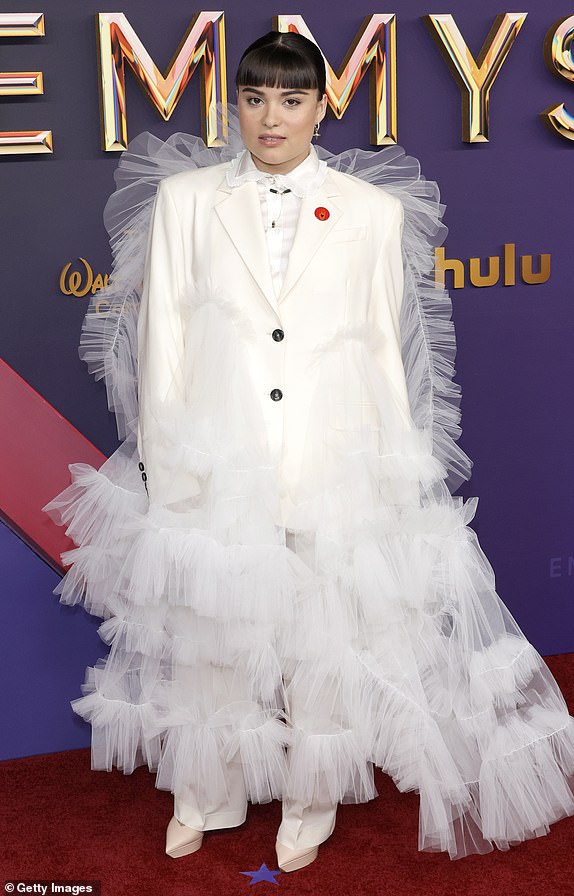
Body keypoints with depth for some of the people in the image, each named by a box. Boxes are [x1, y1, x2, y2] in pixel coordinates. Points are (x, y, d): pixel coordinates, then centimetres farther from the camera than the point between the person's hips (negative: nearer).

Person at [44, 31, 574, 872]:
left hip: (337, 469, 0)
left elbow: (387, 347, 7)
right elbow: (161, 338, 4)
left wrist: (397, 473, 6)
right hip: (217, 466, 0)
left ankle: (311, 799, 32)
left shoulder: (373, 210, 5)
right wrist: (166, 467, 0)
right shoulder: (183, 198, 5)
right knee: (210, 633, 10)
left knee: (328, 635, 9)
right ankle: (208, 792, 34)